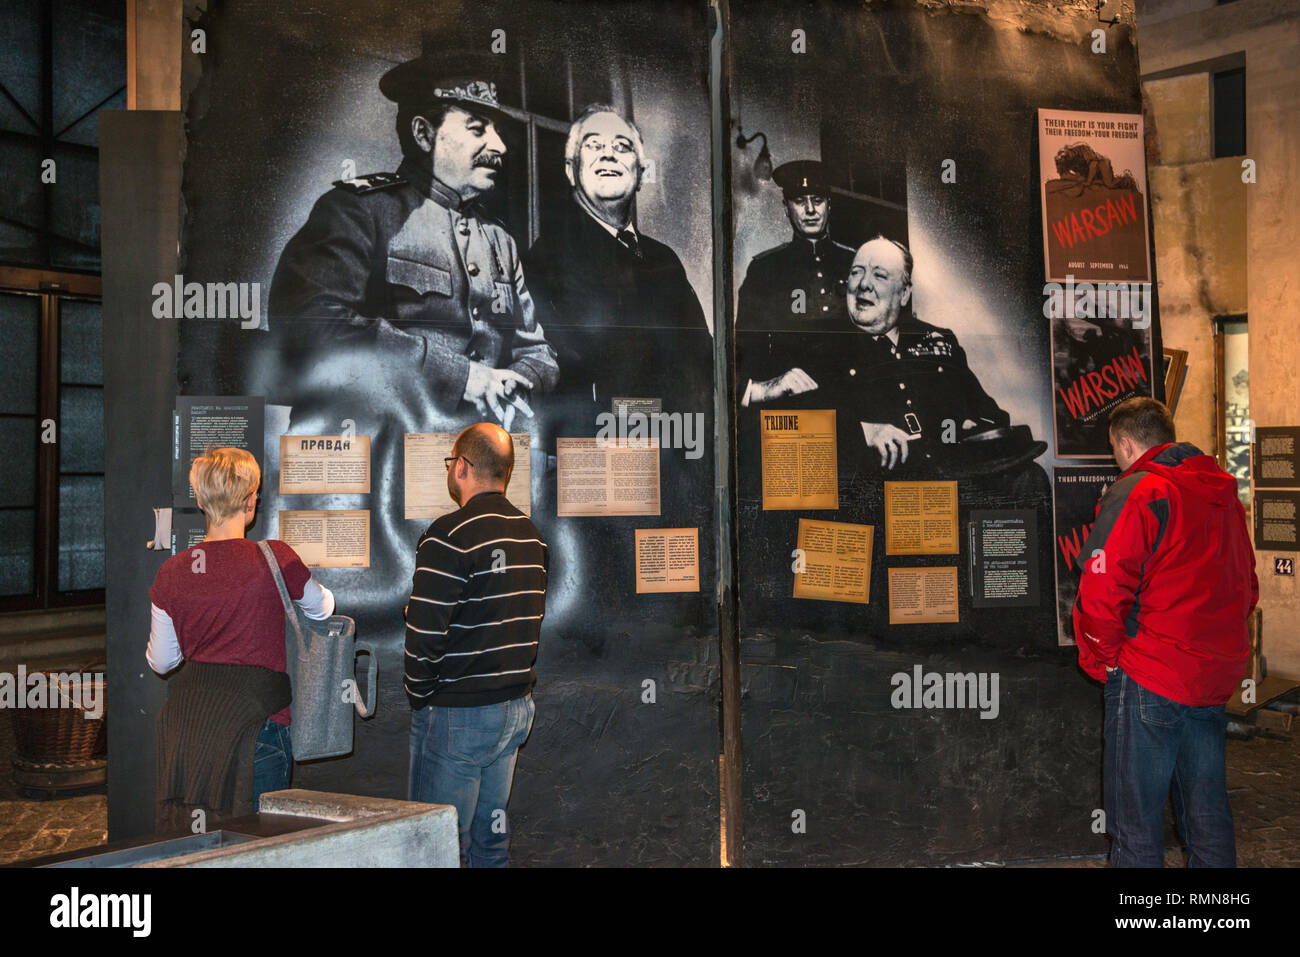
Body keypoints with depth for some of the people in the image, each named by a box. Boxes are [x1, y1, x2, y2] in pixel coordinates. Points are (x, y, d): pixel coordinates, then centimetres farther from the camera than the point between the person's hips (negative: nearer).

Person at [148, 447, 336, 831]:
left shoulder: (172, 572, 2)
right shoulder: (275, 559, -9)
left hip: (185, 718, 4)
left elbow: (160, 661, 11)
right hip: (254, 717, -4)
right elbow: (322, 608, 10)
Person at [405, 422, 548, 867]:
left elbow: (424, 632, -18)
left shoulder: (450, 535, -16)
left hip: (458, 714, -7)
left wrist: (420, 697, -4)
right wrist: (510, 682, 16)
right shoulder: (531, 535, 8)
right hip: (517, 706, 8)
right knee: (492, 838, 16)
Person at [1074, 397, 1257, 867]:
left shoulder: (1134, 495, -13)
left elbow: (1102, 594, -19)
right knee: (1208, 813, 17)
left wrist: (1102, 660, -6)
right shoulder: (1224, 493, 11)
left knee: (1137, 819, 1)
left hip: (1149, 682, -7)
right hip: (1216, 678, 8)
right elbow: (1246, 587, 19)